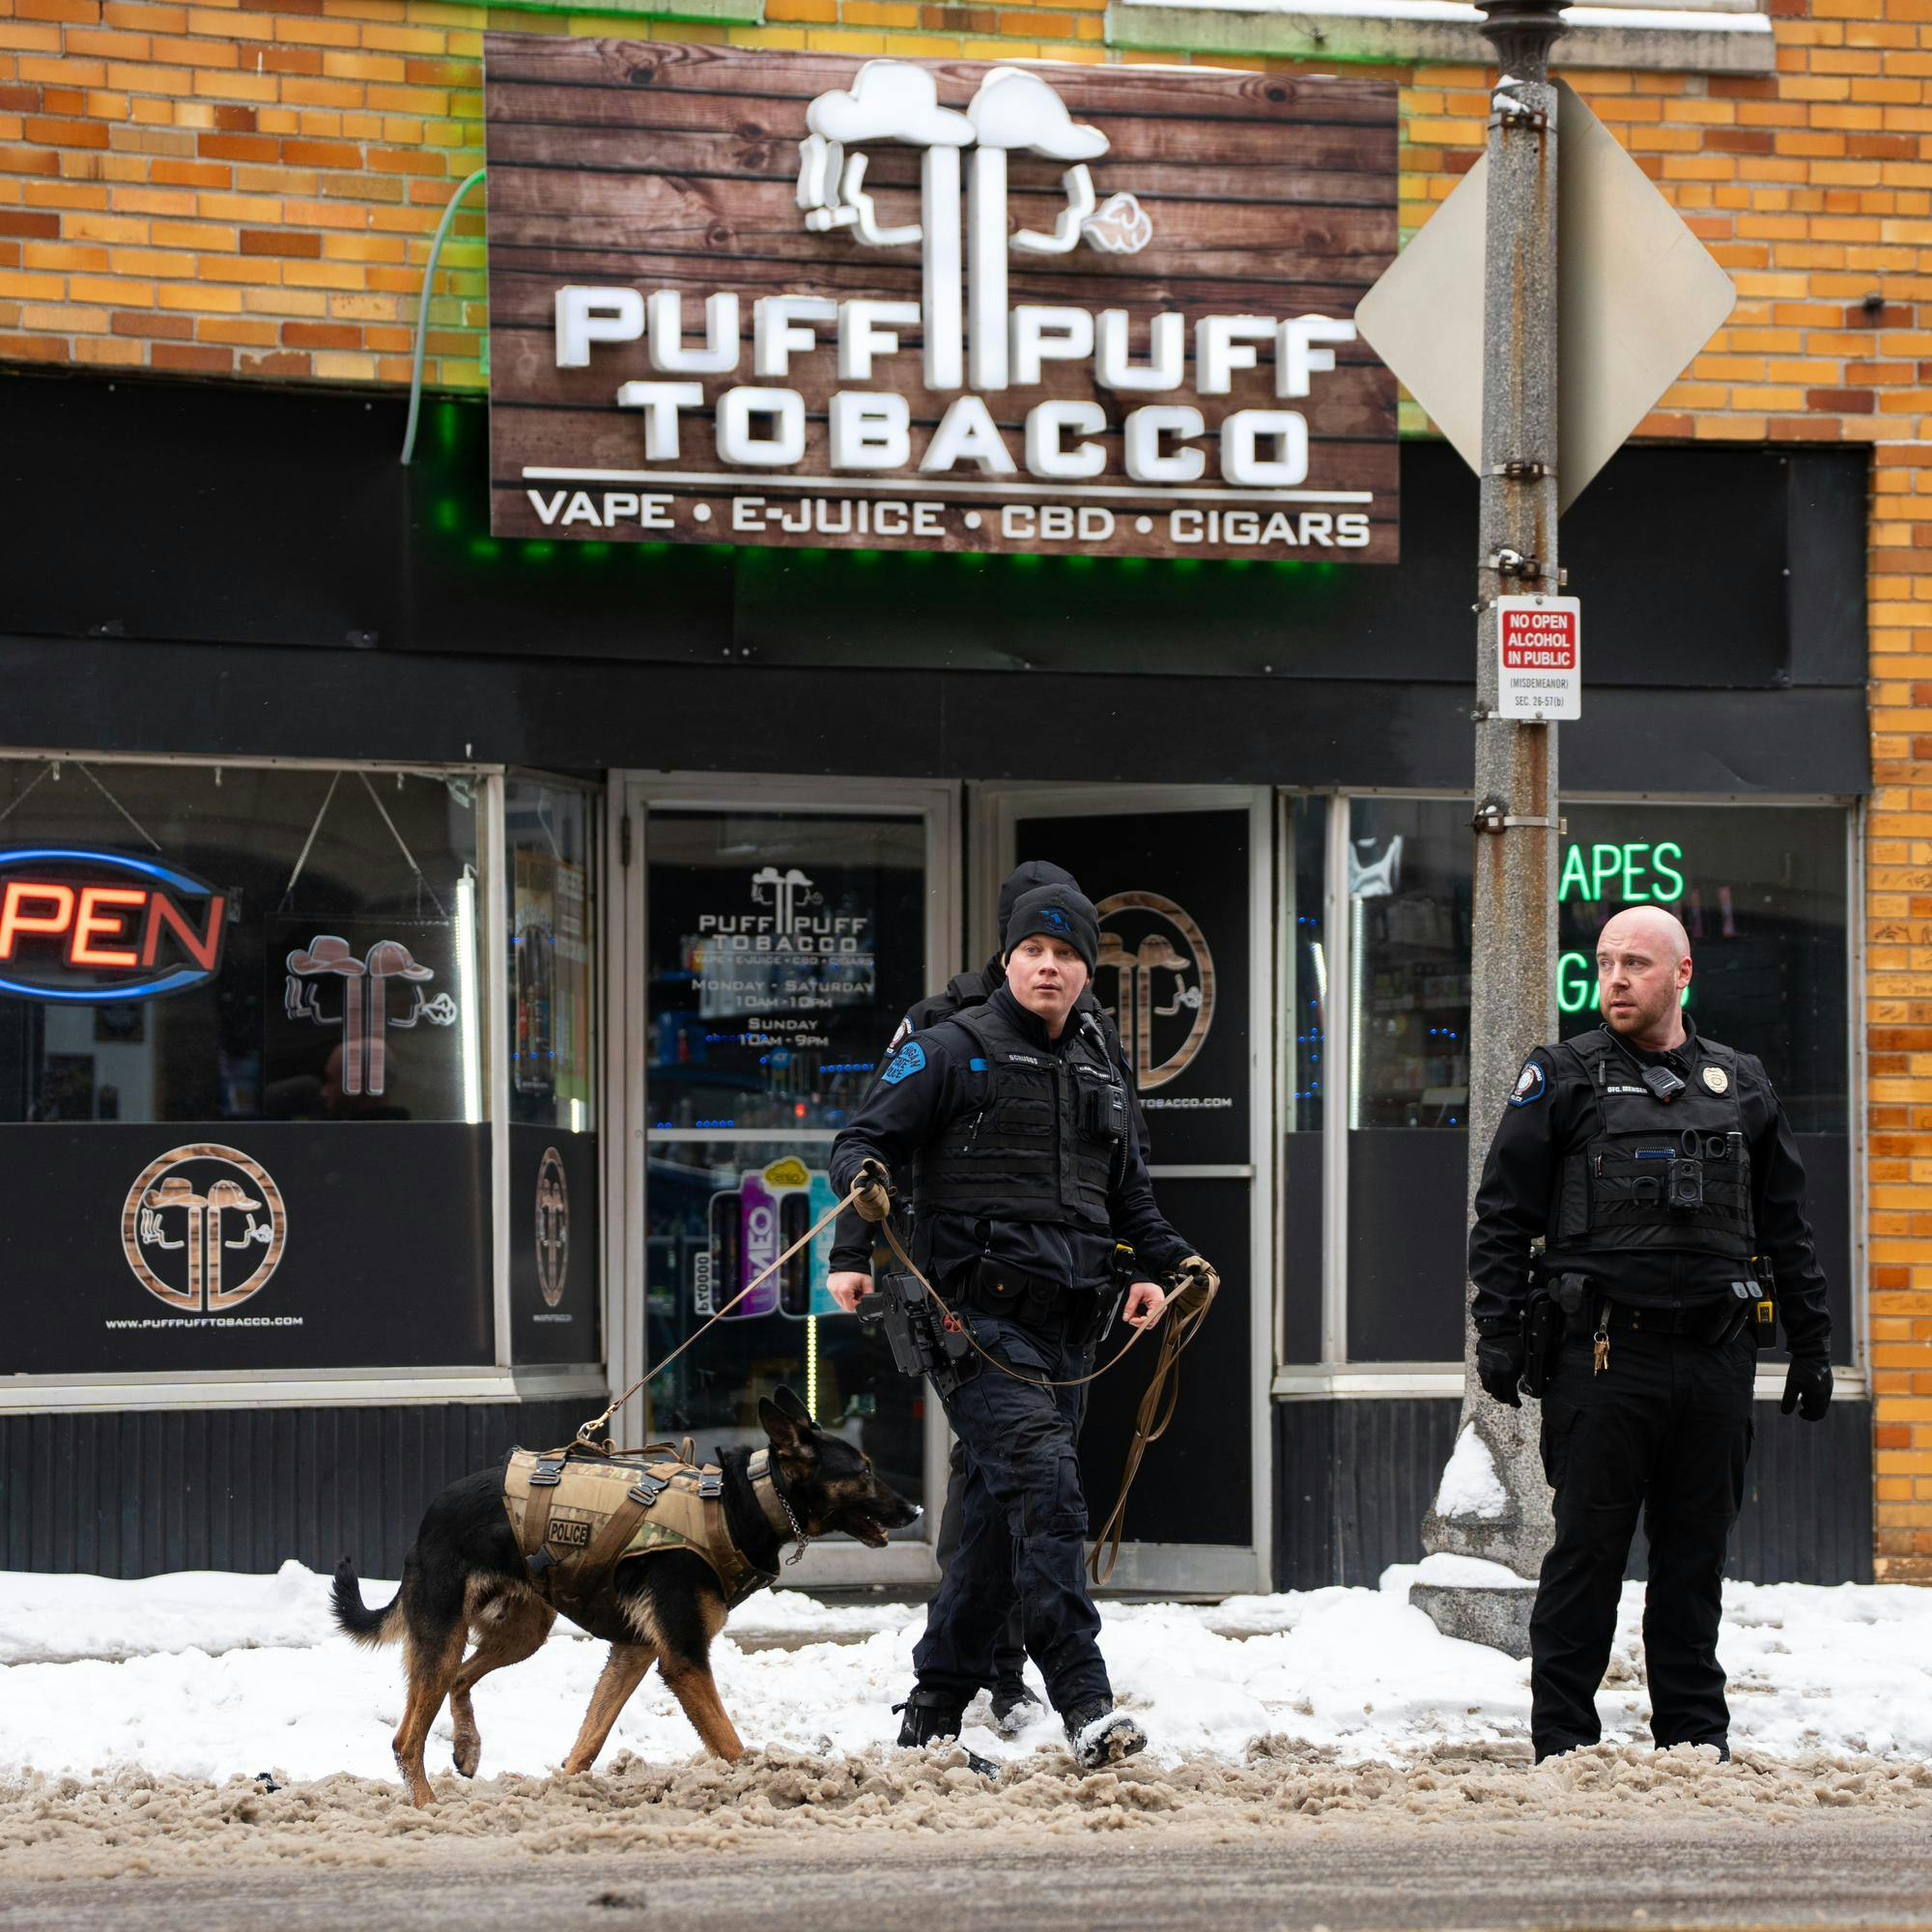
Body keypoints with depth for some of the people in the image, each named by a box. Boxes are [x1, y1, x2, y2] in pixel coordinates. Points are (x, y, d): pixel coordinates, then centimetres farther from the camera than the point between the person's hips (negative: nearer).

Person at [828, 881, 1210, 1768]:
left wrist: (1165, 1262, 14)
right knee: (1045, 1486, -22)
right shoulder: (950, 1052, 1)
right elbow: (865, 1138, -2)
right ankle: (1084, 1701, -26)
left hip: (1065, 1330, 7)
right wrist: (864, 1188, -24)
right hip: (979, 1319, -7)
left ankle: (934, 1712, 18)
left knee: (999, 1516, 9)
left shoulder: (1098, 1072, 21)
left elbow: (1127, 1191, 30)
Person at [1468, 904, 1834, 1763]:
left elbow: (1786, 1230, 18)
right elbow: (1503, 1216, 2)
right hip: (1604, 1357, -3)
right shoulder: (1562, 1078, 4)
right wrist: (1497, 1333, -7)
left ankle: (1694, 1733, 16)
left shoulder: (1742, 1085, 14)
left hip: (1717, 1360, 3)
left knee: (1696, 1555, 8)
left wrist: (1811, 1345, 15)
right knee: (1587, 1553, -1)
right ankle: (1563, 1739, 5)